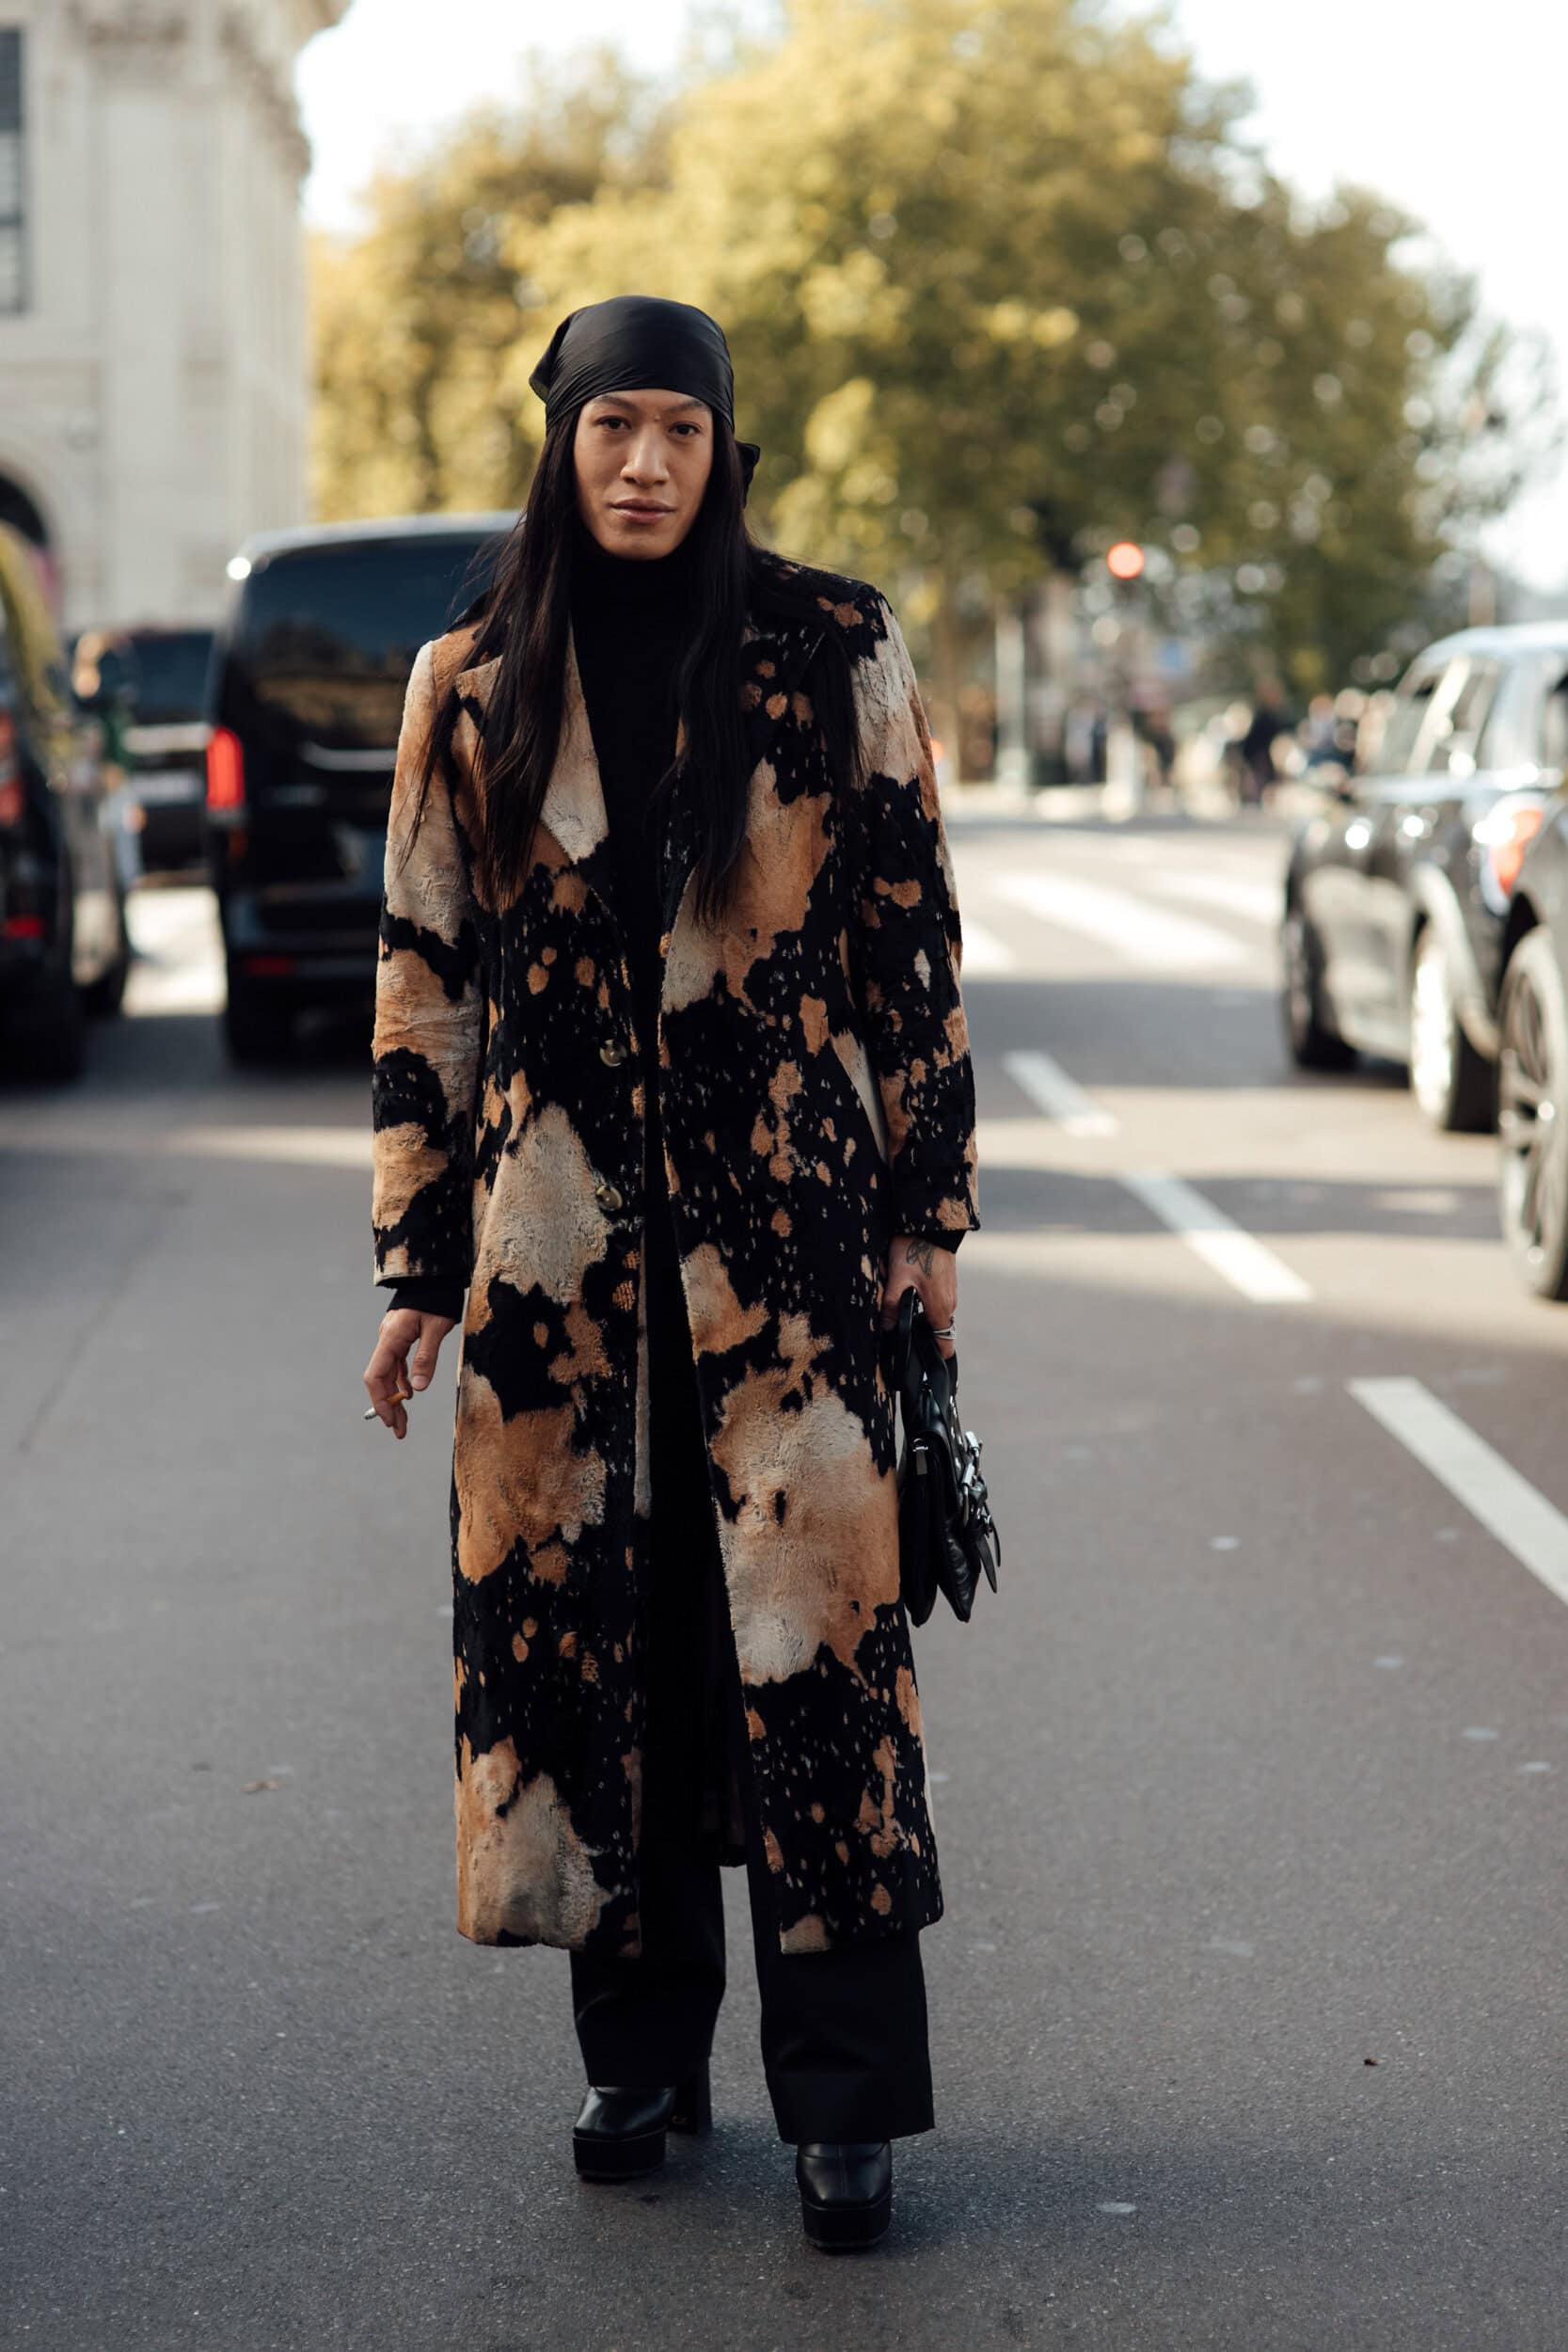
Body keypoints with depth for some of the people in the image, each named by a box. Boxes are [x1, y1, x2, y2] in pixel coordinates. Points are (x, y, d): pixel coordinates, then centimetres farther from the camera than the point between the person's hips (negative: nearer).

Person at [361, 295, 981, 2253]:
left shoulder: (831, 658, 2)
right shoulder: (473, 687, 6)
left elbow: (912, 942, 5)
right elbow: (422, 980, 9)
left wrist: (928, 1213, 2)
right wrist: (417, 1264, 5)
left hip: (787, 1225, -2)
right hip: (556, 1238, 2)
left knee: (811, 1629, -5)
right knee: (579, 1625, 6)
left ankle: (844, 2101, 2)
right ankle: (641, 2054, 21)